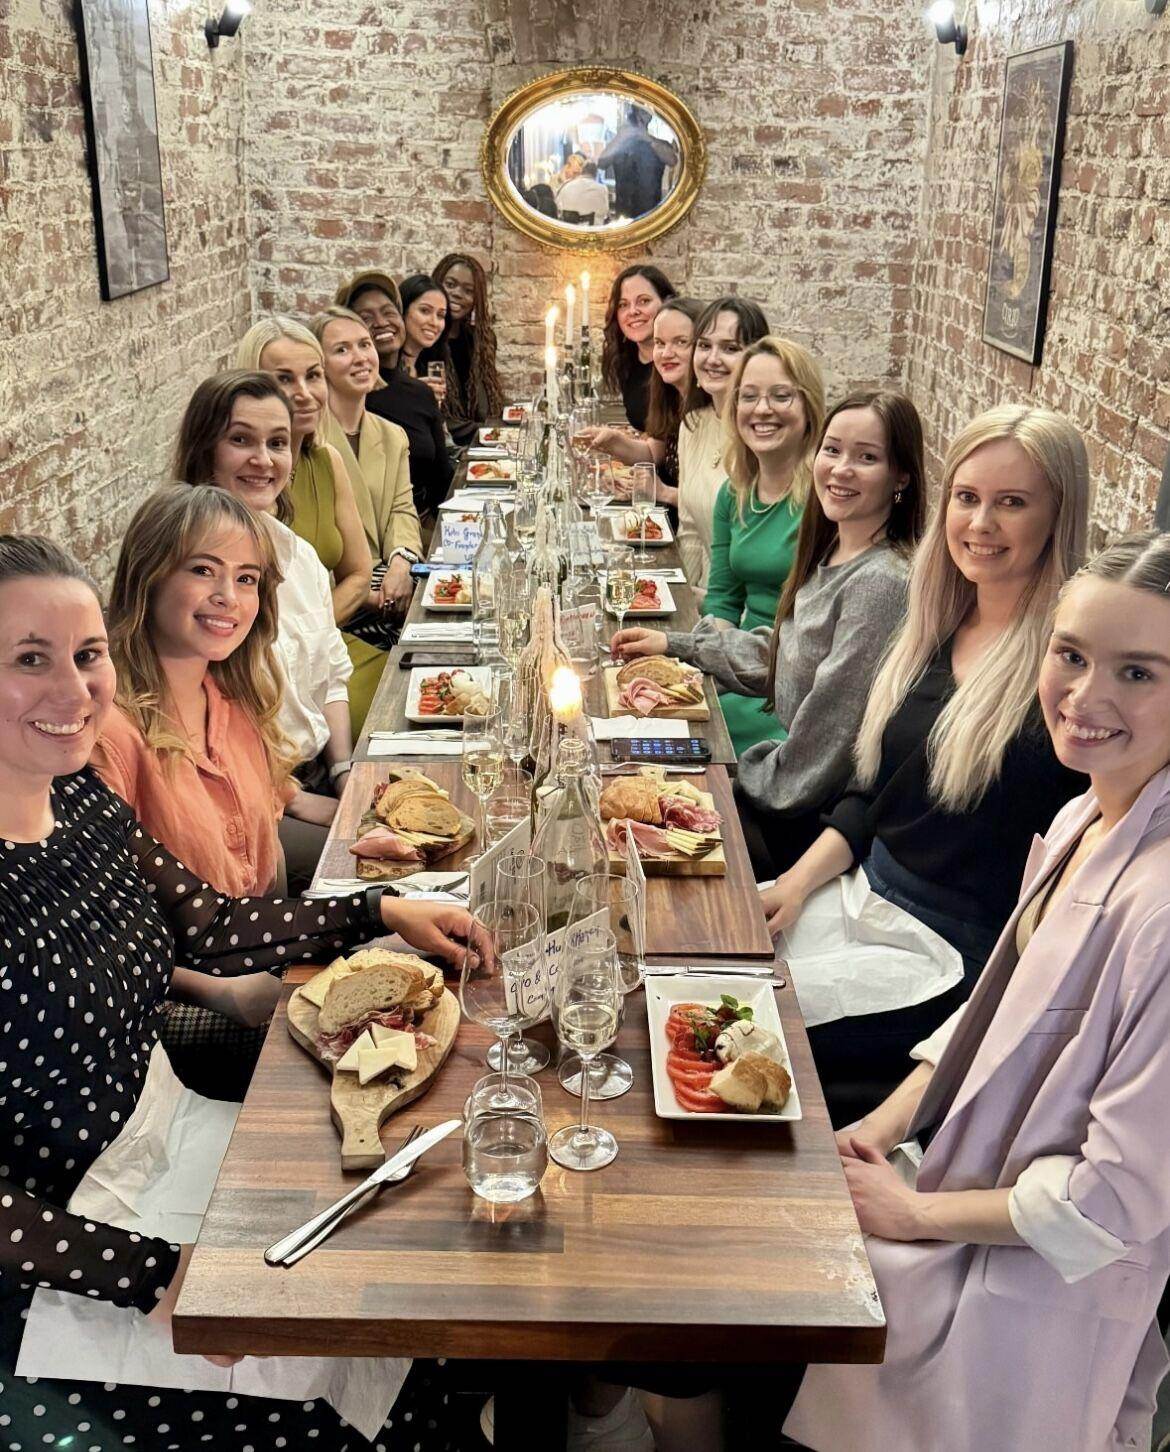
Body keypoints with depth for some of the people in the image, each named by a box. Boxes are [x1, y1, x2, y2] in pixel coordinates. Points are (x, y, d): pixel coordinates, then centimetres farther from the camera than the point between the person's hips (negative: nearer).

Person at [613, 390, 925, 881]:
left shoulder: (881, 582, -25)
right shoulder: (828, 555, 4)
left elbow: (832, 723, -23)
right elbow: (780, 653, 18)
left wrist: (752, 781, -10)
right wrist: (673, 644, 19)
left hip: (825, 819, -8)